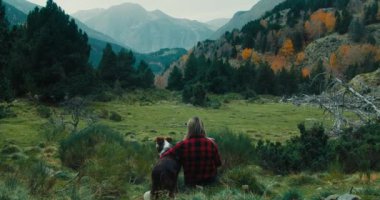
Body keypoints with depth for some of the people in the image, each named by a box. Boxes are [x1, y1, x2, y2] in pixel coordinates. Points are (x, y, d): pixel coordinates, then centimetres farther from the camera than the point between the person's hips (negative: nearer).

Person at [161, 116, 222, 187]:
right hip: (210, 180, 0)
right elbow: (218, 164, -2)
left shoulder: (182, 145, -19)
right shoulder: (211, 144, -15)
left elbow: (163, 157, -8)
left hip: (190, 183, 0)